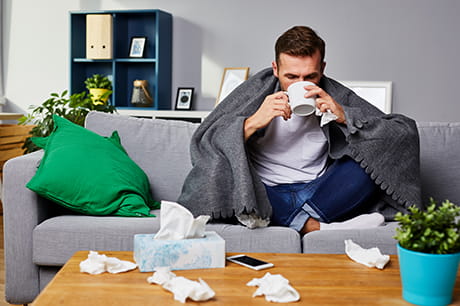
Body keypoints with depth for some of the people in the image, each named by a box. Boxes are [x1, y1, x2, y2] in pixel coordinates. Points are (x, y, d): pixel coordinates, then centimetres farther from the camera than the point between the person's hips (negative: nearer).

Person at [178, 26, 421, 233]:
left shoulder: (335, 96, -1)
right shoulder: (256, 91, -4)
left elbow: (404, 133, -6)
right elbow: (203, 143, -10)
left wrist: (344, 116, -19)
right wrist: (253, 122, -26)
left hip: (316, 191, 2)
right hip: (266, 192, -1)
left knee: (372, 162, -20)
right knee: (220, 171, -30)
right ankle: (313, 225, -28)